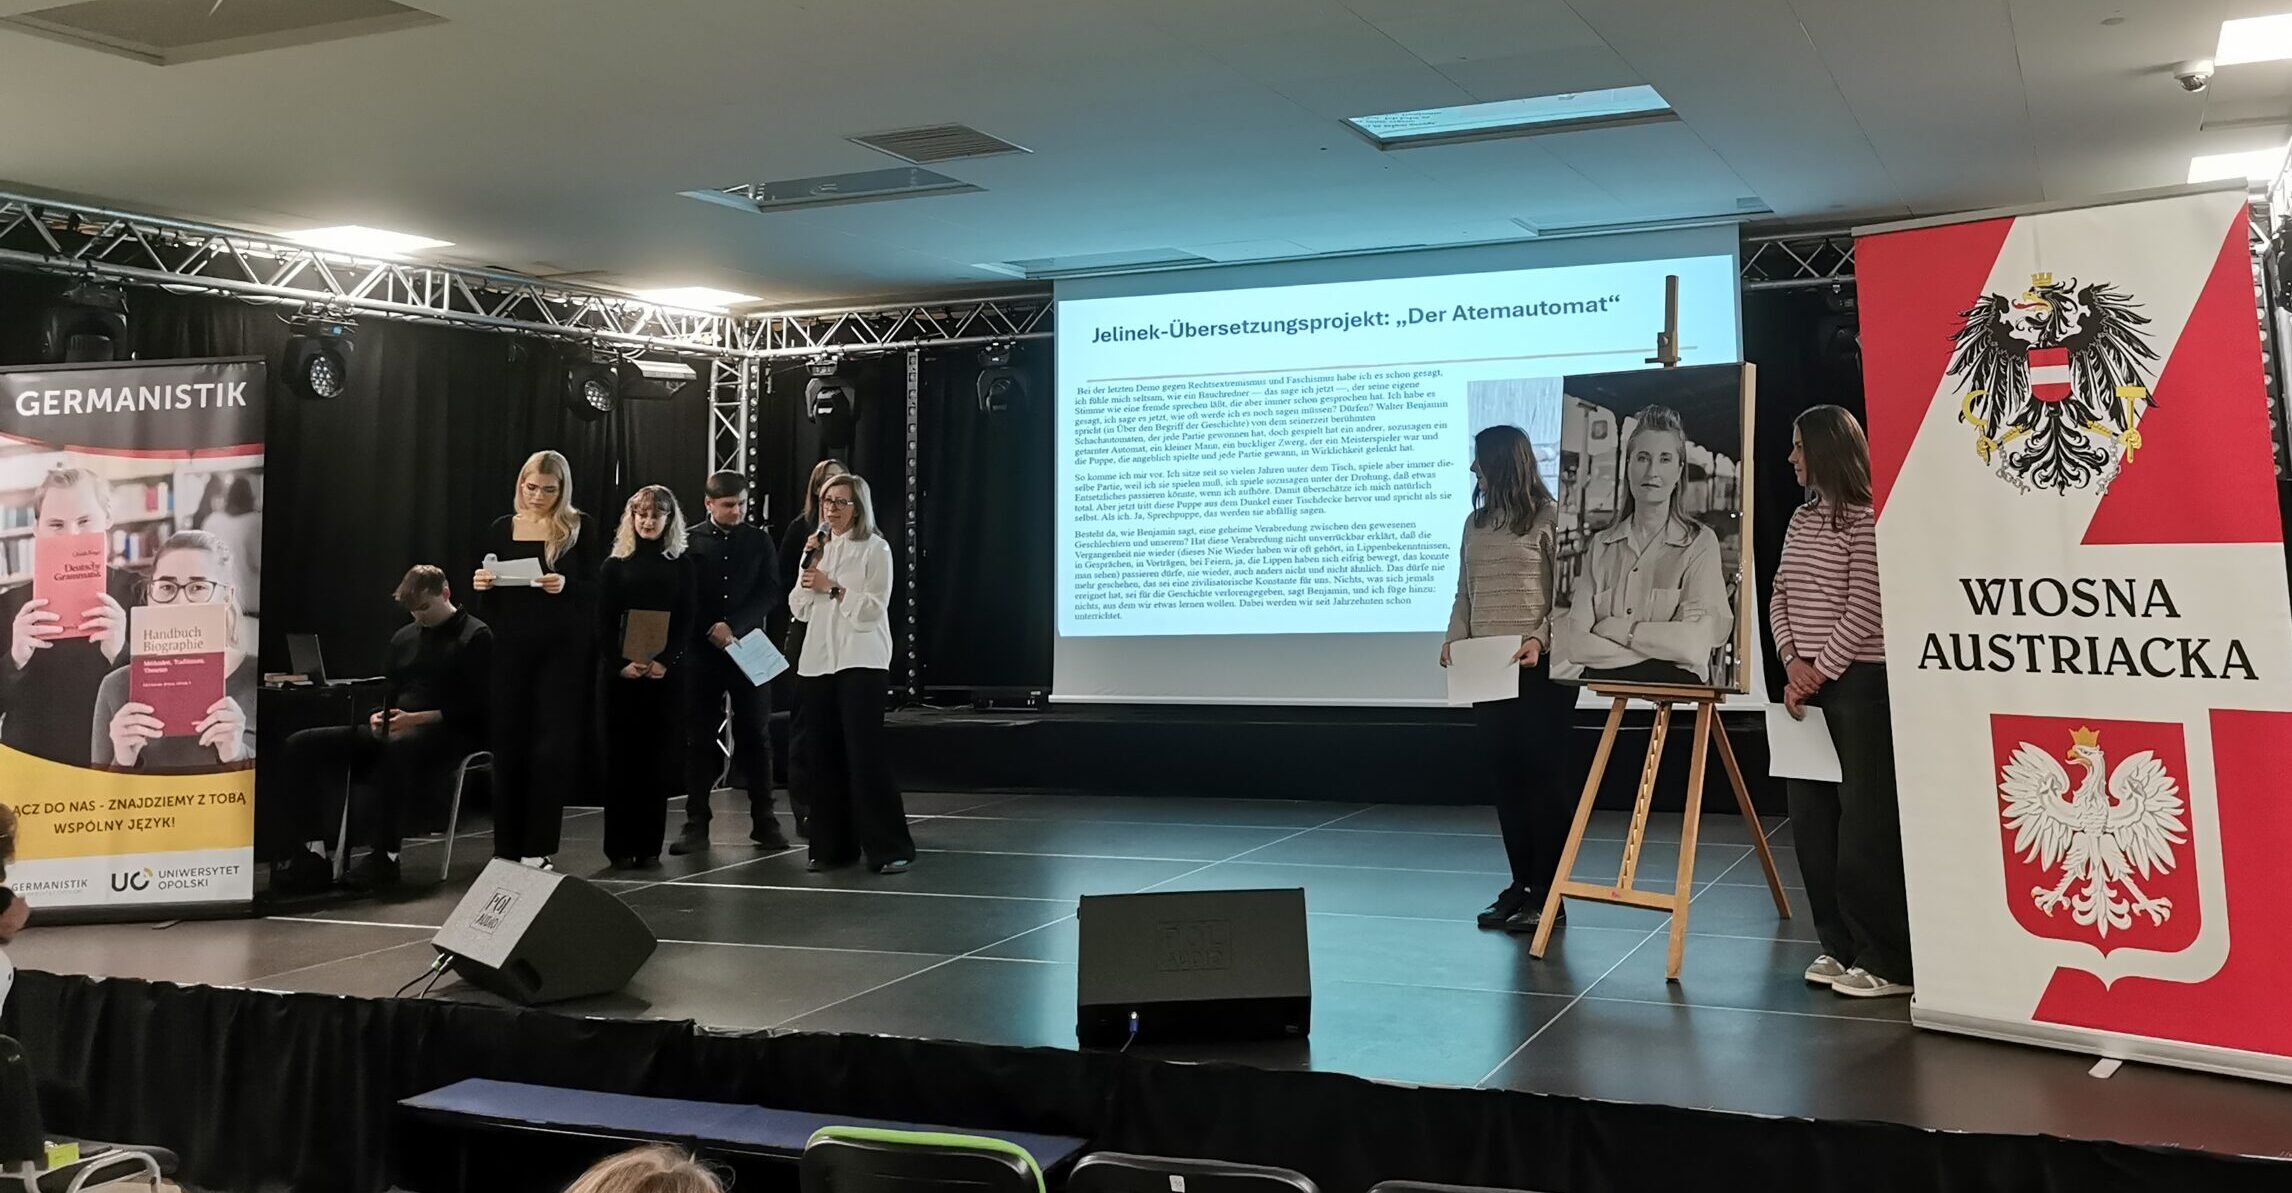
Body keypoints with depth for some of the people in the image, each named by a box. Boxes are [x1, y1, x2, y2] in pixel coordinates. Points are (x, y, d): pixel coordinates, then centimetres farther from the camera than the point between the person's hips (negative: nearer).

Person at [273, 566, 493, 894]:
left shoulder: (476, 636, 0)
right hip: (395, 730, 8)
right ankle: (314, 854, -21)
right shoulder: (403, 638, 23)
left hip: (448, 734, -7)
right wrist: (380, 717, 2)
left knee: (396, 747, -43)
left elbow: (476, 707, -9)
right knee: (302, 745, -12)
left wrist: (415, 718, -16)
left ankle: (385, 857, -34)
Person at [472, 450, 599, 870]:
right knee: (509, 745, 5)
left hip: (561, 648, -2)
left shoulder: (578, 527, 2)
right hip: (510, 647, 2)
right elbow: (485, 595, 13)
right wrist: (480, 584, -9)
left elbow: (595, 587, -2)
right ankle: (507, 847, 14)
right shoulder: (502, 528, 9)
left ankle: (537, 848, 2)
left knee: (552, 747, -4)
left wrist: (566, 585, -21)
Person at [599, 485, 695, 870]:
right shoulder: (615, 564, 6)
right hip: (621, 672, 0)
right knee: (621, 756, 0)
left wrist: (665, 661, -13)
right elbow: (602, 622, 1)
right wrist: (620, 663, -12)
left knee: (658, 756, 1)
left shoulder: (680, 564, 7)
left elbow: (686, 621, 2)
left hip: (666, 672, 0)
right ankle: (620, 846, 4)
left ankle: (650, 844, 6)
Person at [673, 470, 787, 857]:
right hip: (701, 651, 0)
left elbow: (772, 593, -1)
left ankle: (763, 820, 11)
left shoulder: (759, 540, 6)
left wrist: (733, 626, -12)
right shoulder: (689, 542, 4)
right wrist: (711, 632, -10)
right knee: (699, 738, 2)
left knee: (754, 736, 4)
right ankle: (696, 823, 7)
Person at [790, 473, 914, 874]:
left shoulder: (875, 548, -1)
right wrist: (808, 569, -3)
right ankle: (833, 846, 13)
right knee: (824, 755, 5)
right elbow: (801, 609, 12)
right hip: (819, 661, 6)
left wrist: (832, 588, -13)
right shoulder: (819, 548, 16)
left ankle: (890, 848, -6)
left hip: (861, 661, -6)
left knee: (865, 753, -10)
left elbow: (874, 607, -9)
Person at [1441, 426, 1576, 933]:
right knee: (1501, 775, 7)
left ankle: (1548, 894, 3)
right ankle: (1521, 884, 16)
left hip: (1538, 666, -6)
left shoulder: (1549, 517, -4)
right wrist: (1454, 639, 1)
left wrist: (1540, 639, -21)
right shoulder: (1475, 523, 15)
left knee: (1541, 773, -2)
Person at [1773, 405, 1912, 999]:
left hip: (1859, 683, -8)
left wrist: (1819, 672, -12)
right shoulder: (1801, 520, 14)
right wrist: (1792, 662, -2)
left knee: (1866, 823, -5)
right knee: (1811, 819, 9)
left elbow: (1864, 609, -14)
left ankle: (1888, 963, 2)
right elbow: (1780, 598, 13)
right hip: (1807, 684, 8)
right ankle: (1840, 946, 19)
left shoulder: (1866, 518, -10)